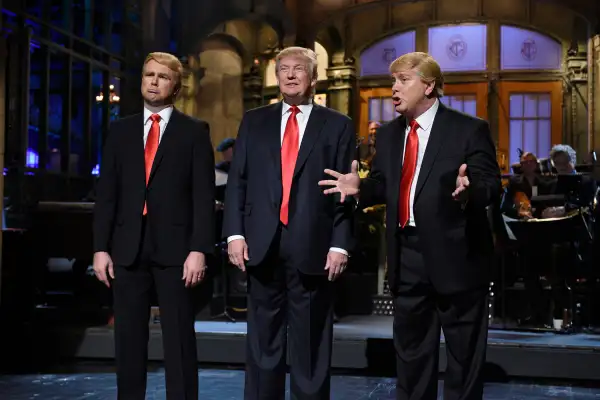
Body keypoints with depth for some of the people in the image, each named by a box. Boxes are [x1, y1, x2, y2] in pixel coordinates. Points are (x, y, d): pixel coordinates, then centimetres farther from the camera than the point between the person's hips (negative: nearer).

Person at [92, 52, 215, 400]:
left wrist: (199, 249, -12)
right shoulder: (121, 130, 12)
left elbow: (204, 195, -3)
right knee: (129, 336, 8)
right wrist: (101, 247, 2)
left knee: (179, 338, 0)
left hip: (174, 247, -3)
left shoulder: (194, 131, 3)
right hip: (128, 247, 3)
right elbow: (107, 193, 10)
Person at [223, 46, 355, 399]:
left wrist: (340, 245, -8)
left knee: (311, 344, 5)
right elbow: (237, 181, 9)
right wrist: (235, 232, -2)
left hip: (312, 246, -2)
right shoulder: (254, 121, 13)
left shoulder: (338, 126, 6)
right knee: (263, 341, 9)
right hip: (263, 244, 2)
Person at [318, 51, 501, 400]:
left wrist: (469, 190, -34)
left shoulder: (469, 129, -8)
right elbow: (384, 186, 14)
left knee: (464, 352, 7)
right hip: (406, 255, 6)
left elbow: (491, 185, -13)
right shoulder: (389, 134, 11)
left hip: (455, 254, -5)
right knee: (411, 348, 18)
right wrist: (360, 187, -6)